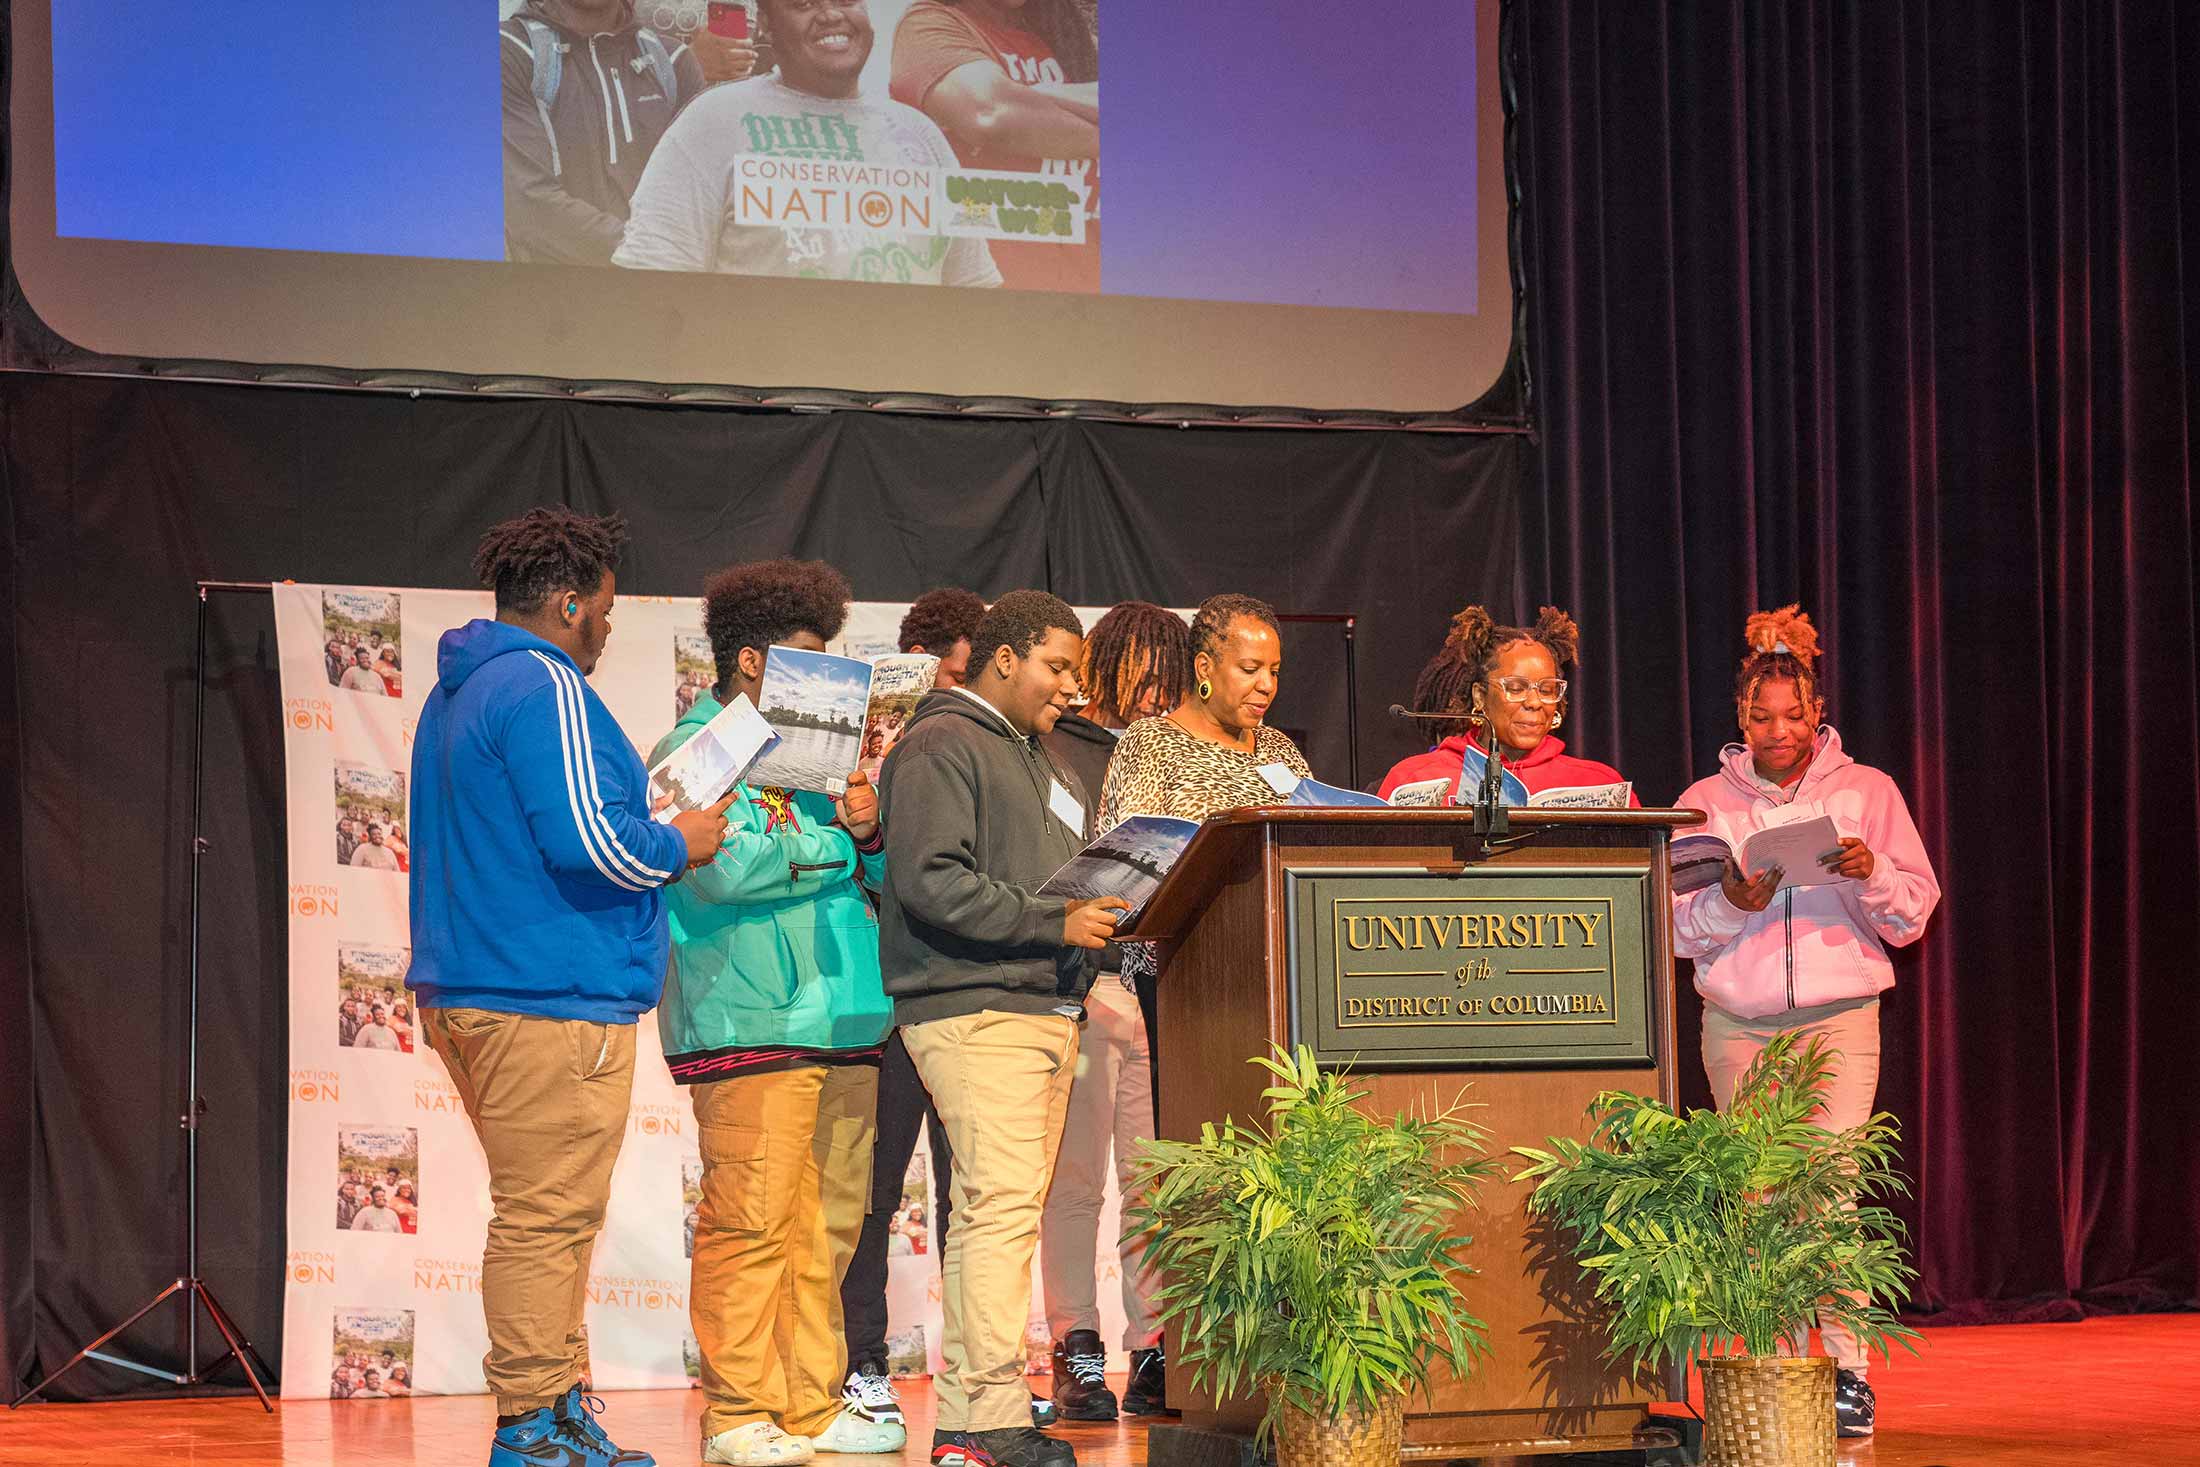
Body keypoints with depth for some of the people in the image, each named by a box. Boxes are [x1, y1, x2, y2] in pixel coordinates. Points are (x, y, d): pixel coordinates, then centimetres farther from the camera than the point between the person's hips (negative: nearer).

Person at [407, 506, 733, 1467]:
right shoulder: (545, 687, -13)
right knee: (548, 1217, -7)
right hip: (552, 995, -11)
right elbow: (587, 841, -21)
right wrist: (679, 845, -4)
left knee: (545, 1214, 15)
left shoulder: (456, 692, 20)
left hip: (472, 990, 11)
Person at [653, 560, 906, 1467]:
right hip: (752, 1020, -8)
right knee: (750, 1223, -9)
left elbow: (876, 876, 24)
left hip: (837, 1020, 8)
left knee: (826, 1225, 7)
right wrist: (837, 845, -5)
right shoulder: (693, 752, -2)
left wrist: (870, 831, 1)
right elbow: (722, 868, -18)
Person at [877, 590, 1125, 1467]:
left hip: (1046, 1008, 10)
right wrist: (1053, 922, -17)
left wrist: (1098, 915, 9)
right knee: (1001, 1204, -15)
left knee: (993, 1213, 8)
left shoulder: (1035, 757, 25)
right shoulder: (941, 747, -7)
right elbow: (932, 883, -17)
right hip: (974, 1009, -10)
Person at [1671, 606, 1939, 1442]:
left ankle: (1849, 1372, -8)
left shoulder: (1866, 792, 6)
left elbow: (1915, 911, 6)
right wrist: (1730, 902, -12)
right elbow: (1675, 928, 7)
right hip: (1737, 1027, 2)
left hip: (1839, 1019, -2)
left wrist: (1871, 875, -13)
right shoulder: (1705, 802, 8)